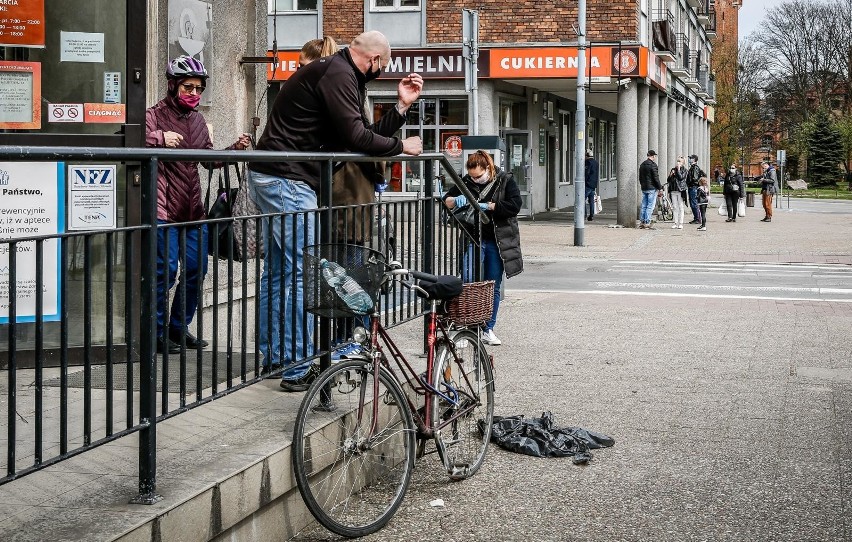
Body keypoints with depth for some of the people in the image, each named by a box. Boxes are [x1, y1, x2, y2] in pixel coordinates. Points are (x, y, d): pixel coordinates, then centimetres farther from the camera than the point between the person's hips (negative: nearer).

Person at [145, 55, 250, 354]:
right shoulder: (155, 115, -4)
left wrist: (235, 149, 5)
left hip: (192, 206, 7)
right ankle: (157, 332, 4)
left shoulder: (197, 120, 18)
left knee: (197, 268, 6)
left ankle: (178, 327, 20)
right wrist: (159, 138, -34)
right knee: (166, 269, -9)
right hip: (164, 206, -7)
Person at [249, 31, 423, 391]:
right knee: (303, 272, -9)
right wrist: (401, 146, -6)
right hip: (287, 181, -11)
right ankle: (297, 370, -8)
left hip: (273, 178, 11)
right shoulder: (338, 74, -12)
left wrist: (402, 106, 11)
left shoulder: (339, 74, 20)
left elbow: (366, 134, 15)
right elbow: (355, 136, -19)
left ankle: (274, 357, 24)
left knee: (279, 271, 16)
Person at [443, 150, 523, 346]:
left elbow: (515, 205, -12)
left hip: (497, 242, -1)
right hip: (473, 239, 1)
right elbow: (446, 201, 10)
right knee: (470, 283, -11)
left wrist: (488, 206, -18)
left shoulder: (505, 181, -1)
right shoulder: (466, 182, 6)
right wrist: (456, 200, -13)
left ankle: (488, 329, 15)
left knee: (493, 287, 6)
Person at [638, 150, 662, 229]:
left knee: (644, 206, 11)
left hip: (644, 188, 8)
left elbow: (640, 177, 19)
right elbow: (656, 178, -14)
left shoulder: (642, 165, 13)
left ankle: (641, 222, 11)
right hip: (652, 188, -8)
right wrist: (660, 188, -8)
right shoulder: (653, 165, -12)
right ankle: (647, 223, -9)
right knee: (650, 206, -6)